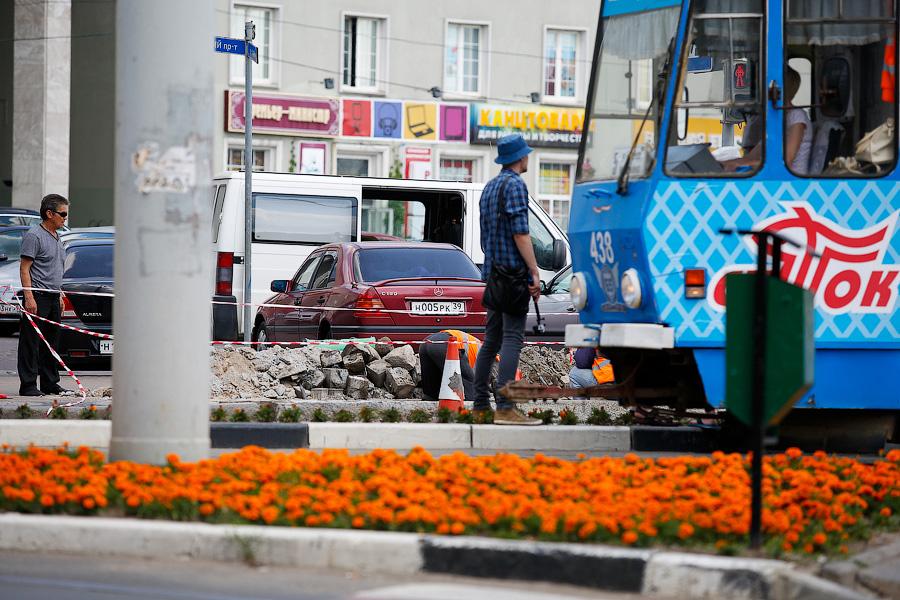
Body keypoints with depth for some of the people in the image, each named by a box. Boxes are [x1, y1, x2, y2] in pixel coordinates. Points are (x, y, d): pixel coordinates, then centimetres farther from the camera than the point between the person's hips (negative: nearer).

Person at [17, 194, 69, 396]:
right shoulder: (34, 236, -10)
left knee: (51, 342, 12)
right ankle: (28, 385, -6)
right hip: (37, 297, -9)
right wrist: (29, 297, -21)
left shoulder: (56, 237, 18)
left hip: (53, 297, 9)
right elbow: (24, 269, -14)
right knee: (31, 342, -7)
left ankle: (50, 383, 19)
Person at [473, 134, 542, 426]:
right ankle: (505, 407, -20)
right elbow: (520, 233, -17)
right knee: (512, 339, -13)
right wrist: (534, 273, -18)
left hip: (492, 272, 9)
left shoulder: (489, 187, 19)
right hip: (513, 271, -9)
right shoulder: (515, 185, -10)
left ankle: (480, 406, 12)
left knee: (492, 340, 12)